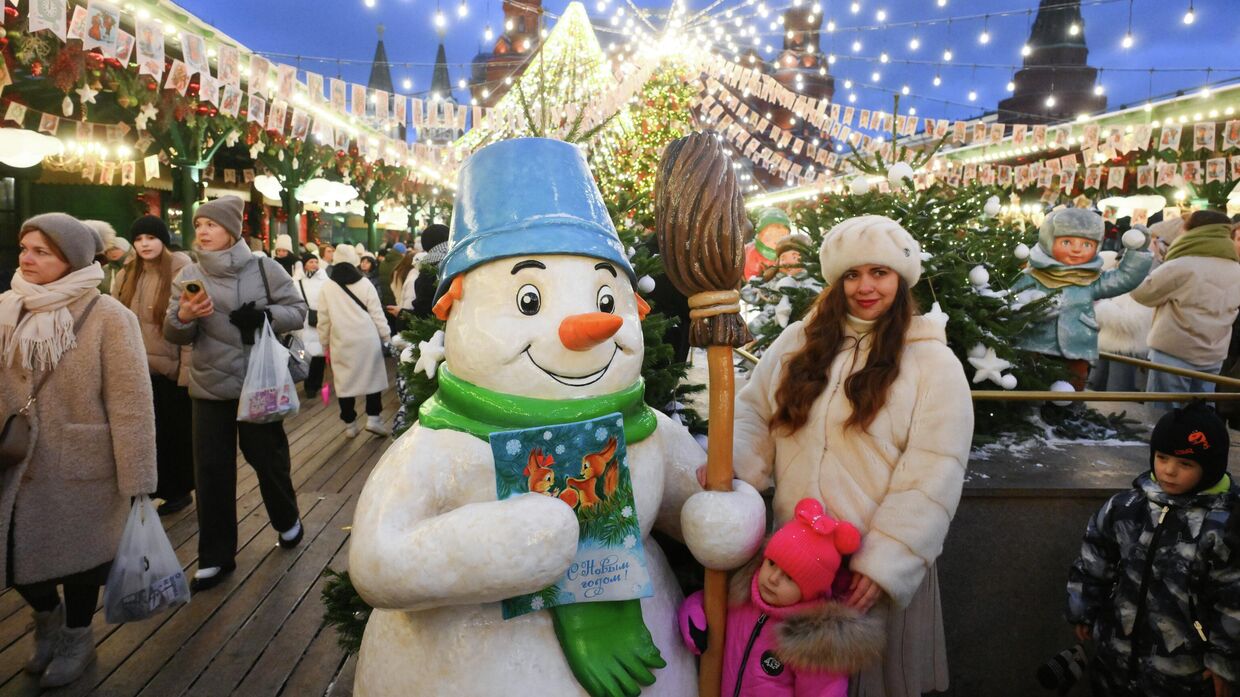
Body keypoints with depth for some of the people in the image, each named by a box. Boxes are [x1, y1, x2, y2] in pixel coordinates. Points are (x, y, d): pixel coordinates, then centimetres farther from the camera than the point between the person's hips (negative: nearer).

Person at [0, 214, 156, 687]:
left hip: (82, 466, -4)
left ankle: (77, 636, 40)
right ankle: (47, 615, 44)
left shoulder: (108, 317, -16)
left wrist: (136, 479, -17)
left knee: (78, 556, 13)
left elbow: (130, 405, -17)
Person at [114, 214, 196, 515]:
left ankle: (179, 490, 23)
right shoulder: (126, 275, 8)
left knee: (175, 432, 7)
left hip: (171, 369, -5)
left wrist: (187, 369, -16)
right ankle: (155, 488, 24)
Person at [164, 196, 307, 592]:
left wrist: (265, 315, -22)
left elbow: (298, 312, -3)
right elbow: (174, 335, 2)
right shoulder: (188, 276, 3)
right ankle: (215, 557, 15)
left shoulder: (263, 268, -5)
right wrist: (183, 316, -20)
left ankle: (287, 520, 40)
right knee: (211, 470, 3)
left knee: (267, 458, 12)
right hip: (209, 386, 3)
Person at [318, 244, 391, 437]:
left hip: (341, 342, 1)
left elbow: (324, 320, 3)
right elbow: (377, 313, -2)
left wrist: (325, 343, 13)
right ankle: (373, 418, 6)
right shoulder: (365, 283, -2)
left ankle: (350, 424, 11)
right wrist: (386, 336, 5)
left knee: (345, 381, 6)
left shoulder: (327, 287, 0)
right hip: (367, 340, 0)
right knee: (373, 377, 10)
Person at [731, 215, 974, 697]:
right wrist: (729, 468, -14)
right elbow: (755, 413, 6)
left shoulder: (933, 362, -8)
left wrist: (885, 561, -19)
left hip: (882, 559, -3)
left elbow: (932, 475, -13)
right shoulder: (797, 342, 3)